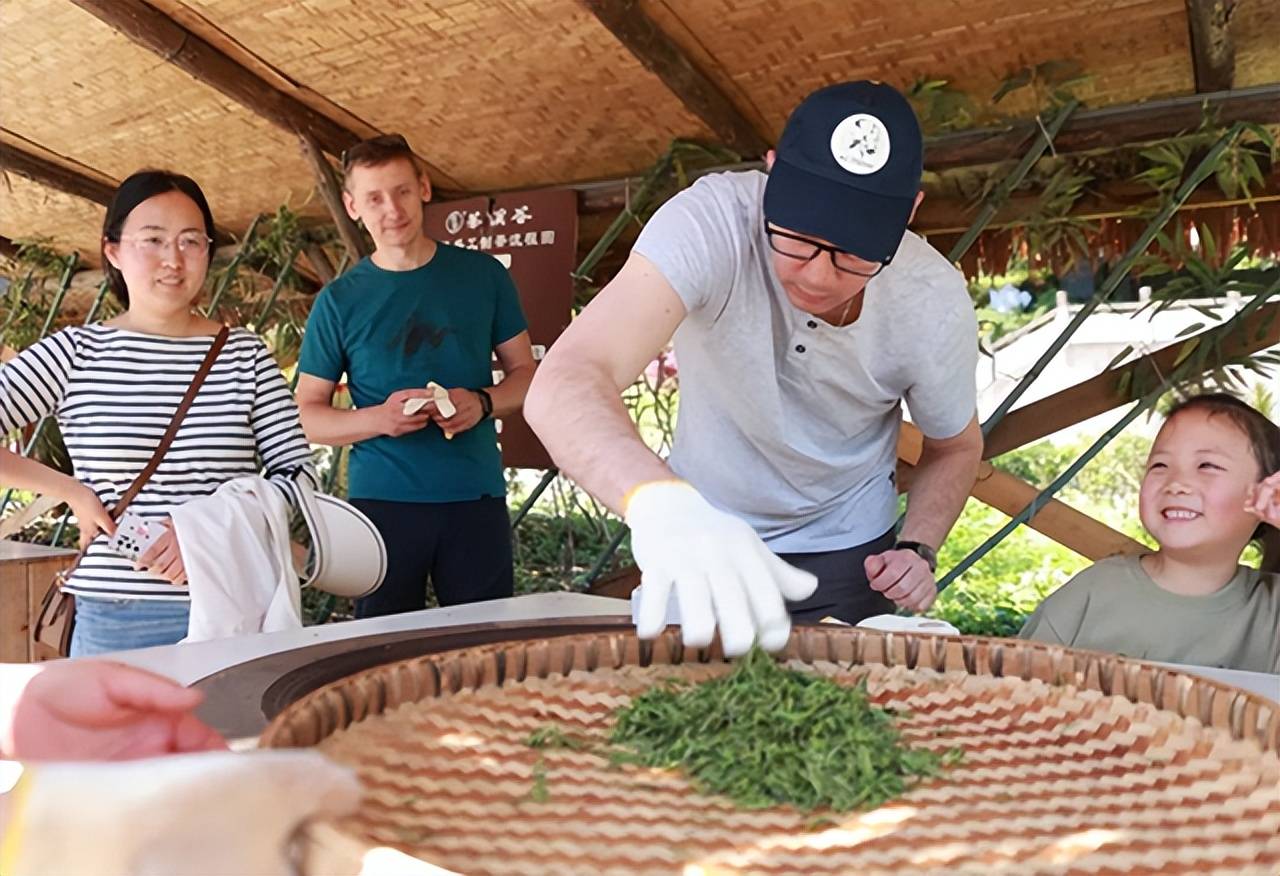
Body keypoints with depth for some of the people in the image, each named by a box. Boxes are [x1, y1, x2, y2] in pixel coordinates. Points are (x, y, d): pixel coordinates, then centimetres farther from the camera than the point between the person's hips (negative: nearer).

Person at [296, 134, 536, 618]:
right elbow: (308, 413, 5)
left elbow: (525, 372, 12)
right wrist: (378, 418, -15)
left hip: (477, 498, 1)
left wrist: (483, 402, -10)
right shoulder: (340, 301, 3)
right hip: (381, 502, 0)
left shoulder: (482, 275, 6)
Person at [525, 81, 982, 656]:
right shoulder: (713, 220, -30)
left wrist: (918, 549, -18)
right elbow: (565, 386, -45)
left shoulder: (935, 305, -21)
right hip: (694, 546, 0)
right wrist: (660, 501, -64)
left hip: (848, 559, 1)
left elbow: (957, 447, 0)